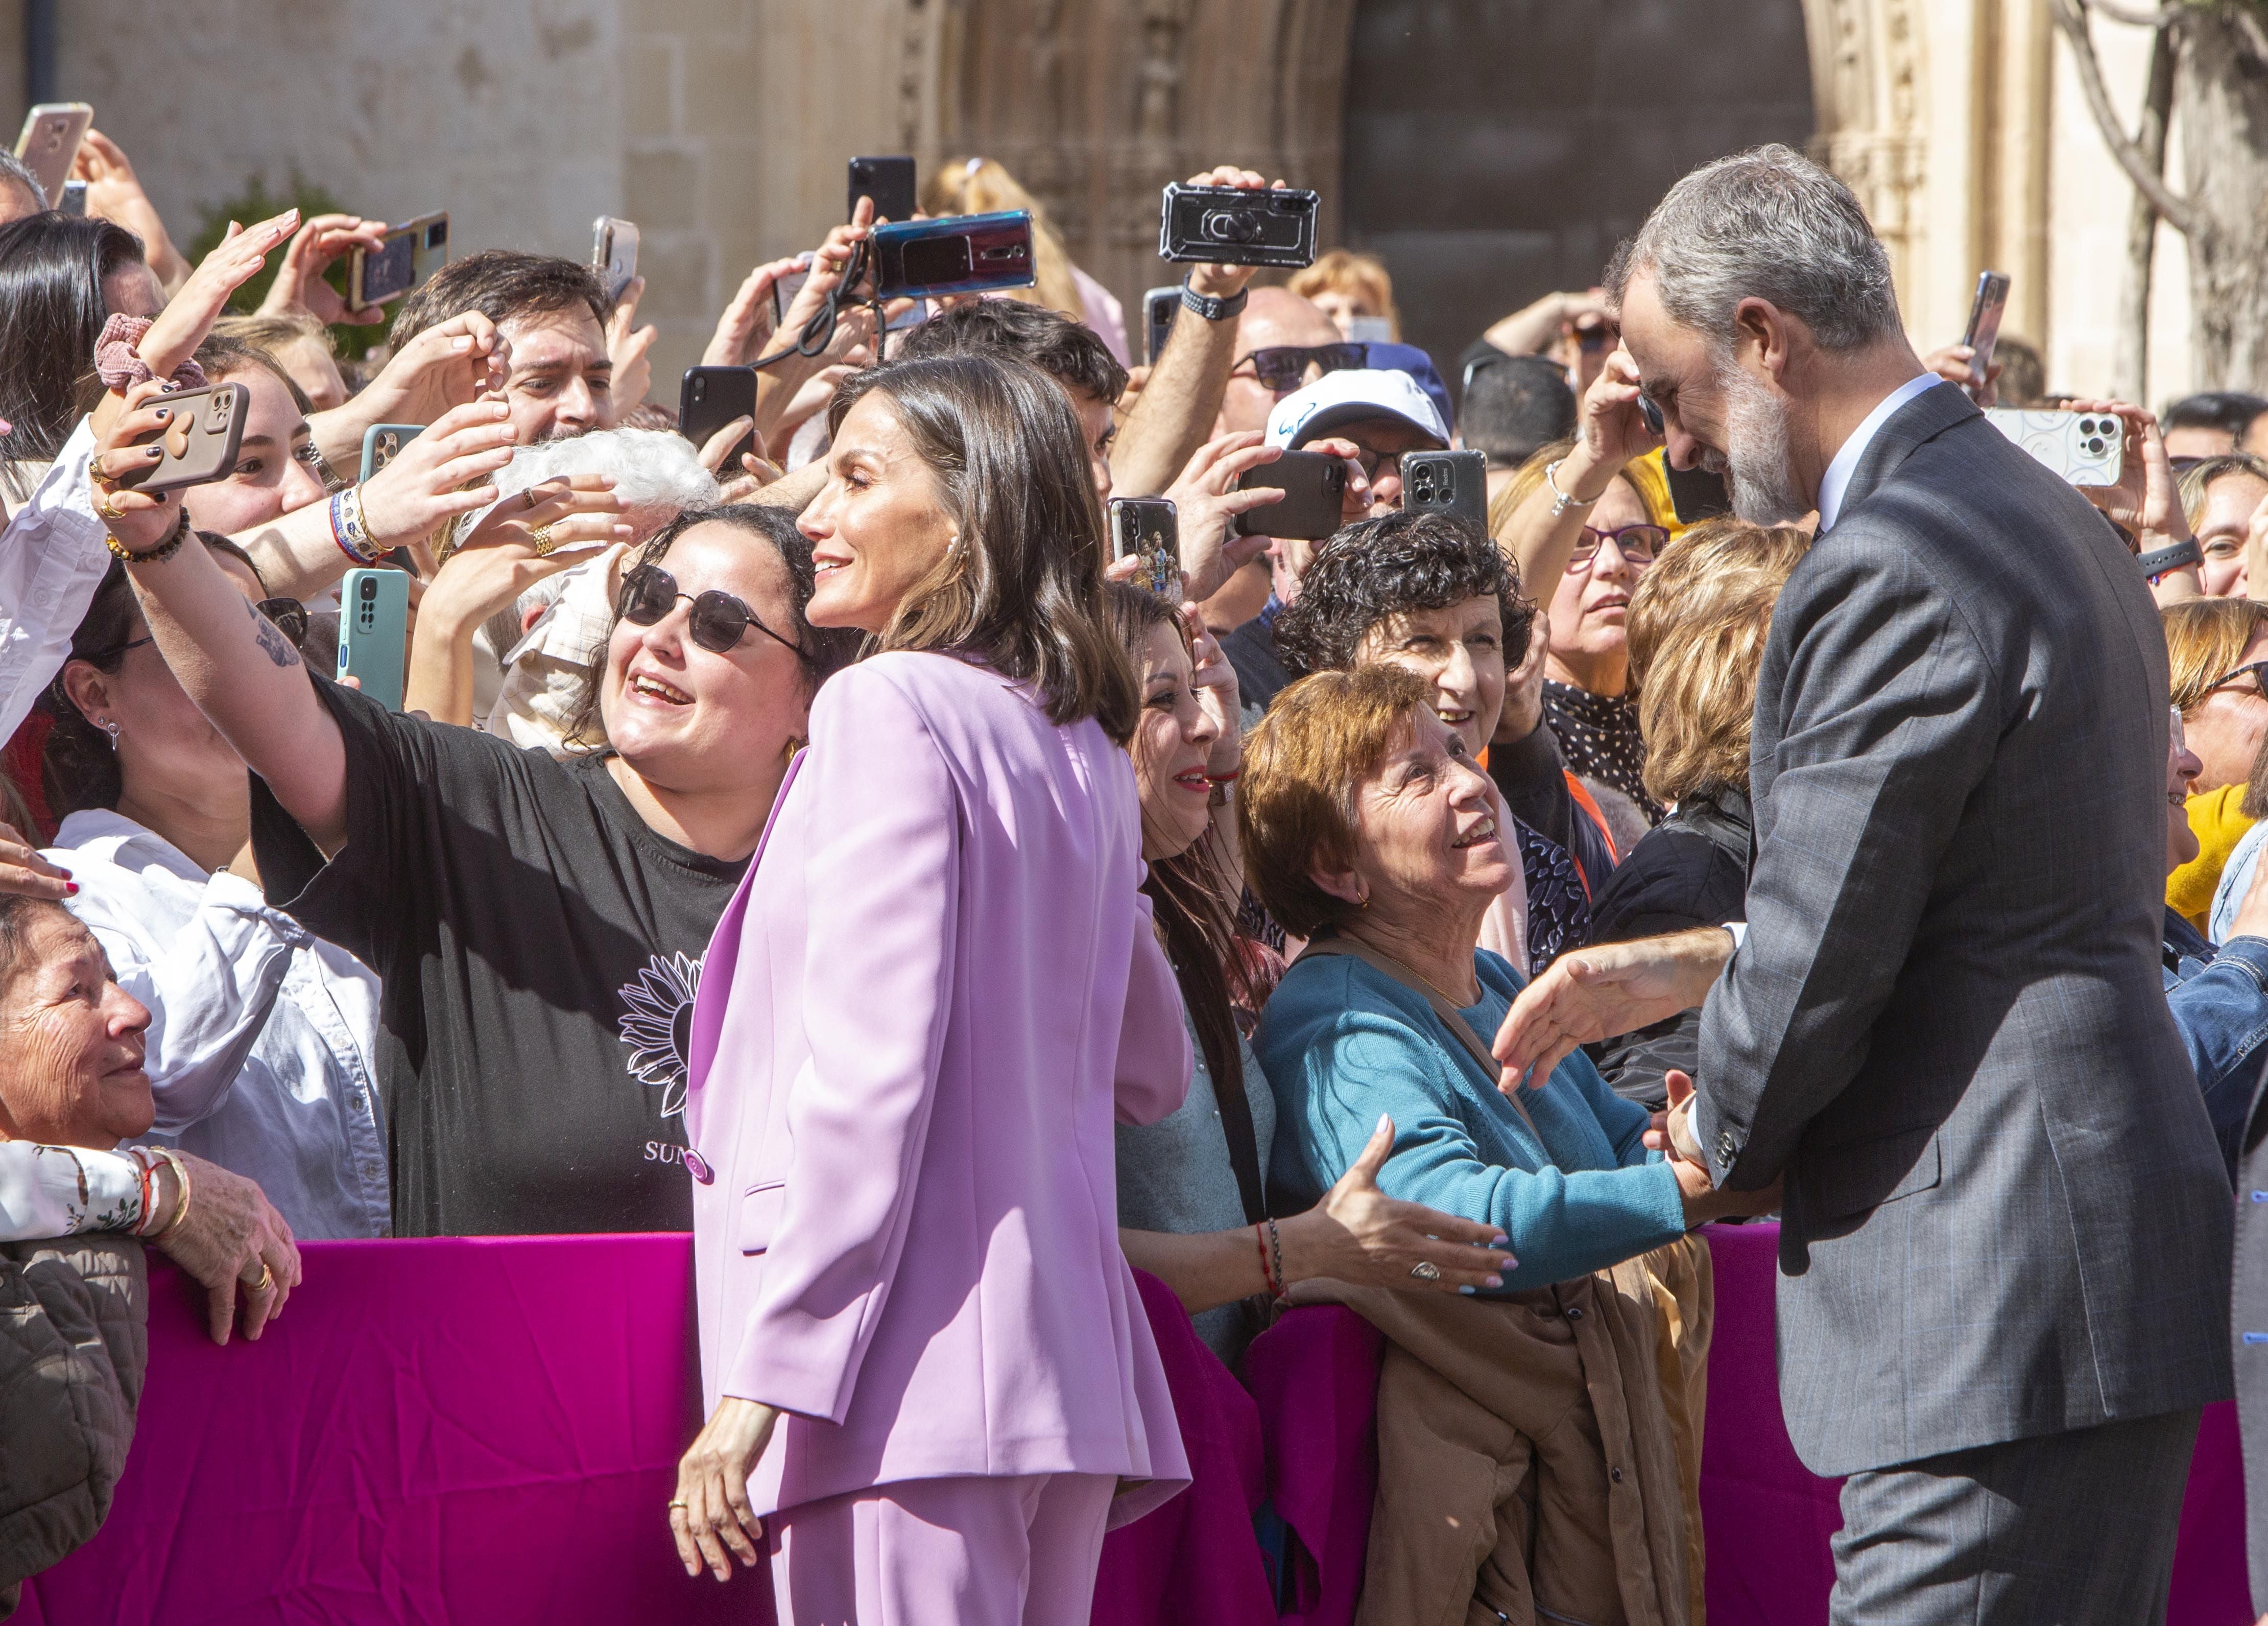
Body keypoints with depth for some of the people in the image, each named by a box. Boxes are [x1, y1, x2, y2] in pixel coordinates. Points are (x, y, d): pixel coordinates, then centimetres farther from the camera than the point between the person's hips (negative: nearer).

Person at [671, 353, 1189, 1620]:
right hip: (1064, 1367, 9)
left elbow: (866, 1068, -15)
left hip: (917, 1368, -9)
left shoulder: (893, 707, -7)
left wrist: (763, 1377, -15)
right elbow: (1151, 1073, 27)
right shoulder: (1083, 743, 17)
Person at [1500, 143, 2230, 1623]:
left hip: (1991, 1298, -11)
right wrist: (1685, 972, 23)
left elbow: (1821, 960, -14)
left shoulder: (1893, 569, -16)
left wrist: (1719, 1138, 5)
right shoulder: (2048, 520, 17)